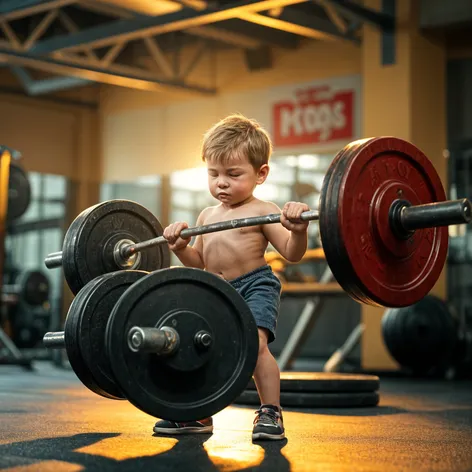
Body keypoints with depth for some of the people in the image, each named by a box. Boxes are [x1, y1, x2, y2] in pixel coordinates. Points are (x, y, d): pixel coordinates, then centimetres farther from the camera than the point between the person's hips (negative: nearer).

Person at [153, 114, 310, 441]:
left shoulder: (262, 211, -5)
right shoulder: (207, 216, 15)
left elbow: (292, 253, -12)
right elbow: (200, 262, 21)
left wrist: (298, 230, -32)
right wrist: (181, 247, 3)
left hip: (255, 287, -7)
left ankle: (271, 411, -12)